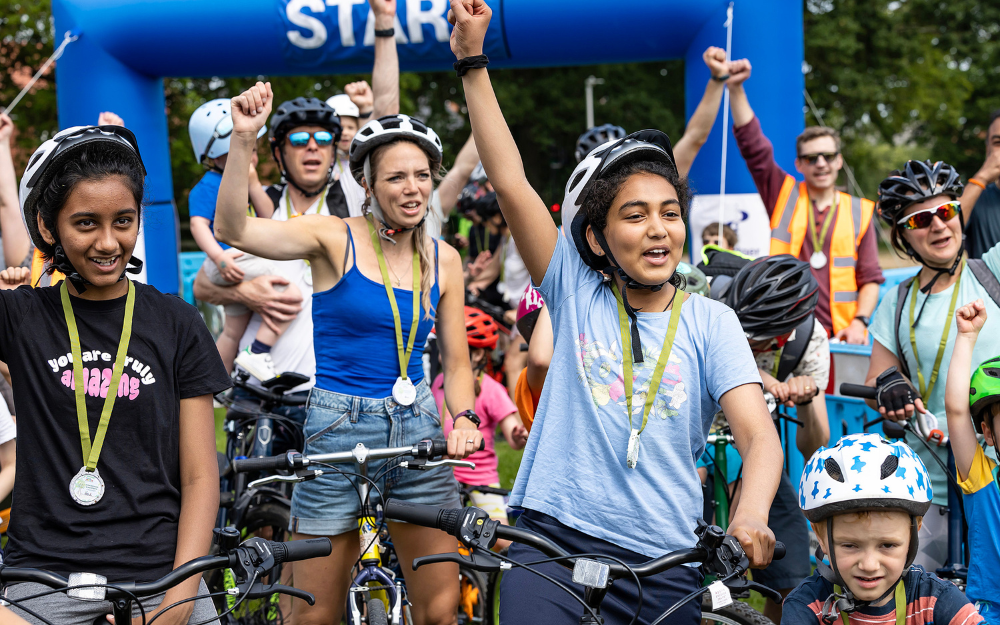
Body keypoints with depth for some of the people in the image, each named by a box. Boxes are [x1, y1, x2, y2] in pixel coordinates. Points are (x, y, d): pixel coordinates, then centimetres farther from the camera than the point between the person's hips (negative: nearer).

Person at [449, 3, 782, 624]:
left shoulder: (710, 322, 3)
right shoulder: (577, 294, 5)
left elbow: (758, 433, -9)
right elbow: (511, 183, -2)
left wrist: (752, 513, -30)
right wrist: (472, 58, -7)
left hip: (664, 563, 1)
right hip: (553, 542, -1)